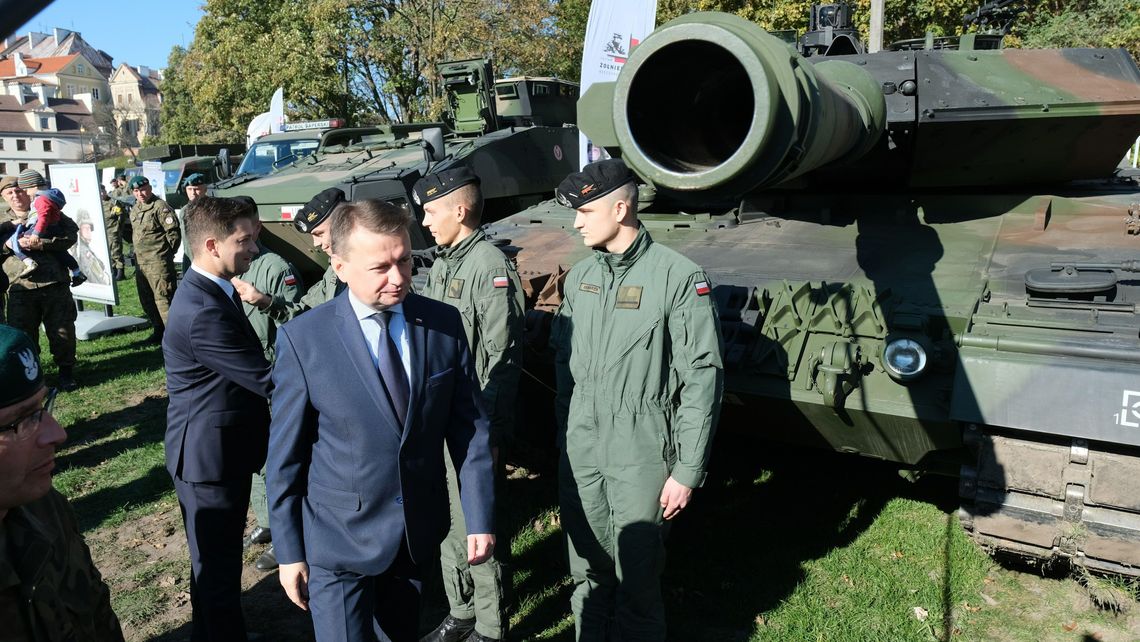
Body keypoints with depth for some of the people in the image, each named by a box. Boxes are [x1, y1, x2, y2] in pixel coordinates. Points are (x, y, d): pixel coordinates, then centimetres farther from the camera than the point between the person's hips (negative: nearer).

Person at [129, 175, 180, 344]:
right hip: (140, 262, 9)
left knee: (163, 298, -11)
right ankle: (159, 330, 27)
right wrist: (136, 253, 19)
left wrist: (167, 254, -8)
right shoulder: (134, 210, 16)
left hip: (158, 262, -9)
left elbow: (174, 232, -14)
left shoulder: (160, 207, -11)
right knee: (146, 299, 15)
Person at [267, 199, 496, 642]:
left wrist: (480, 518, -4)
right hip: (338, 541, -3)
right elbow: (285, 455, -7)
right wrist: (289, 551, -3)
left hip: (420, 535, 3)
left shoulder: (445, 324, -7)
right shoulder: (303, 338, -14)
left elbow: (470, 427, -2)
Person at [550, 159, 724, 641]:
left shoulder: (679, 277, -12)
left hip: (641, 457, -5)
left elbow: (701, 380, -12)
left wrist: (687, 472, -12)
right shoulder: (580, 275, 7)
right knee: (587, 573, 16)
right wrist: (561, 437, 12)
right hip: (578, 454, 5)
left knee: (636, 578, 8)